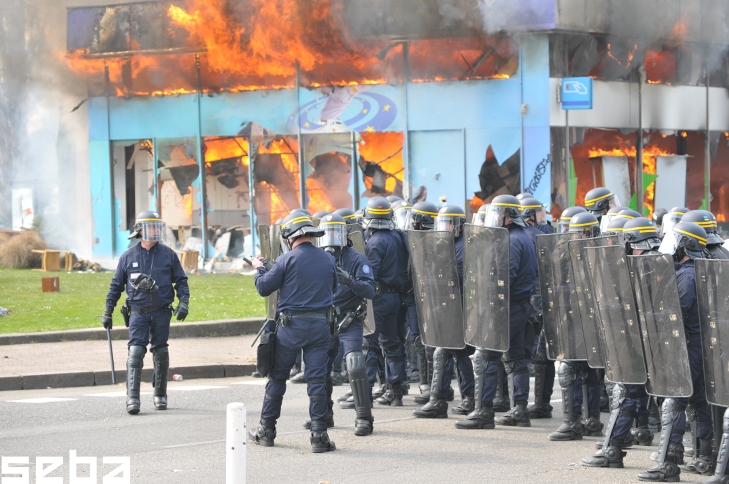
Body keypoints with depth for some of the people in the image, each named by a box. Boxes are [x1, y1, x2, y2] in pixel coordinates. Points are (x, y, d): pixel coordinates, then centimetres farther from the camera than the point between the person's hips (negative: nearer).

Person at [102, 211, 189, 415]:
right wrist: (108, 311, 10)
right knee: (136, 352, -13)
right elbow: (116, 285, 11)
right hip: (138, 312, -1)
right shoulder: (128, 257, 4)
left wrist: (184, 301, -6)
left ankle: (160, 395, 21)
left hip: (162, 312, 1)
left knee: (161, 353, 7)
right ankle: (132, 398, -17)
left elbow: (181, 280, 9)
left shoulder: (168, 255, 4)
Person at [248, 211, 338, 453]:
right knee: (317, 379, 2)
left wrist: (259, 268, 15)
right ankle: (319, 435, -5)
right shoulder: (328, 260, 4)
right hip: (320, 325, 3)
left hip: (291, 325, -3)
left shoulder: (287, 260, -10)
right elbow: (334, 290, 19)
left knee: (277, 376, 12)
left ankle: (266, 430, 20)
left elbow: (263, 288, -3)